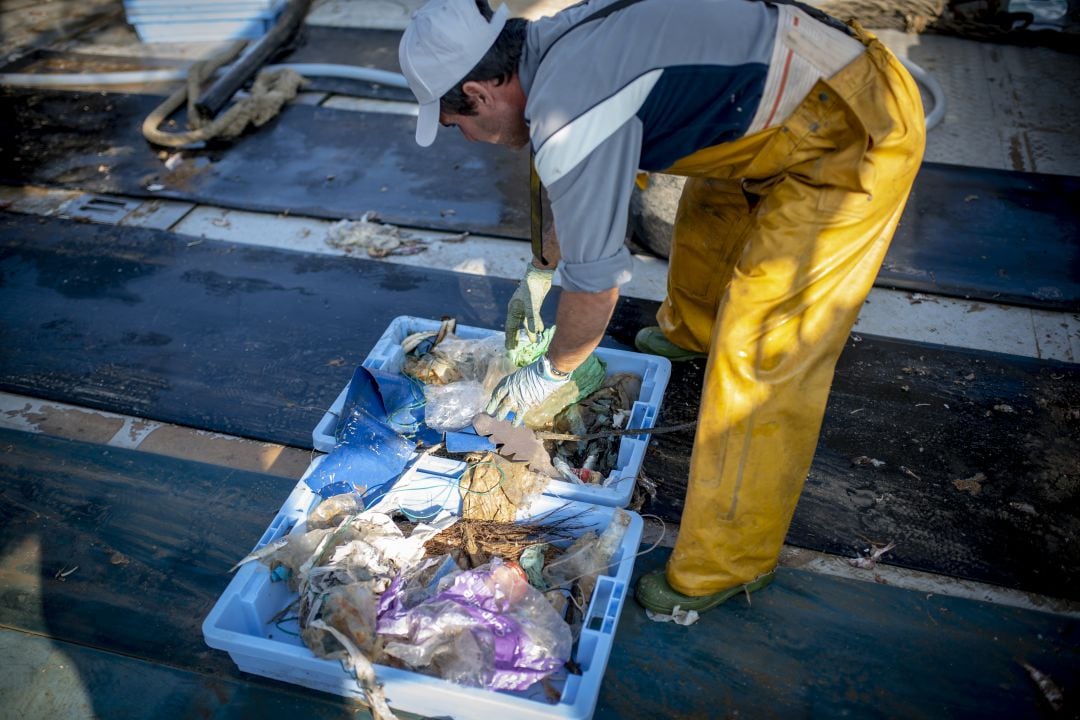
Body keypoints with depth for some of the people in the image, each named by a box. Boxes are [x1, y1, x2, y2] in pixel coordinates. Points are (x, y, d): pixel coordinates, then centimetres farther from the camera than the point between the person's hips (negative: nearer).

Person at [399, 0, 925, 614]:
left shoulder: (568, 121, -25)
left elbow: (596, 284, -14)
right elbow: (574, 185, 22)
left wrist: (549, 373, 3)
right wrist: (540, 273, 31)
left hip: (852, 144, -10)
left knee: (759, 364, -5)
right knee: (710, 210, 32)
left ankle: (728, 561, 12)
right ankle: (691, 330, 62)